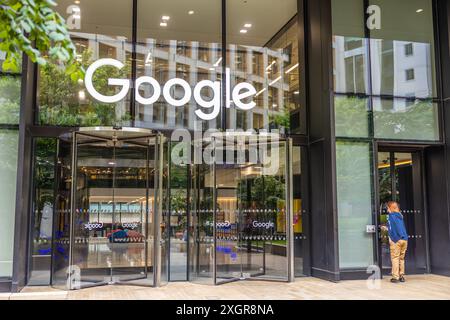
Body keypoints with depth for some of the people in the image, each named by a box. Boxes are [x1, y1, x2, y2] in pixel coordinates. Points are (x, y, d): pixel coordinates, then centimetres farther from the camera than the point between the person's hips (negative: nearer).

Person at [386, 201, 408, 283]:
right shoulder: (400, 216, 16)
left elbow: (391, 229, -13)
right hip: (404, 239, 7)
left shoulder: (391, 215, -5)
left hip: (396, 240, -7)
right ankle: (402, 276, 14)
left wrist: (390, 238, -8)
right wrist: (387, 228, 39)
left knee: (395, 258, -3)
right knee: (401, 258, 13)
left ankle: (395, 277, -5)